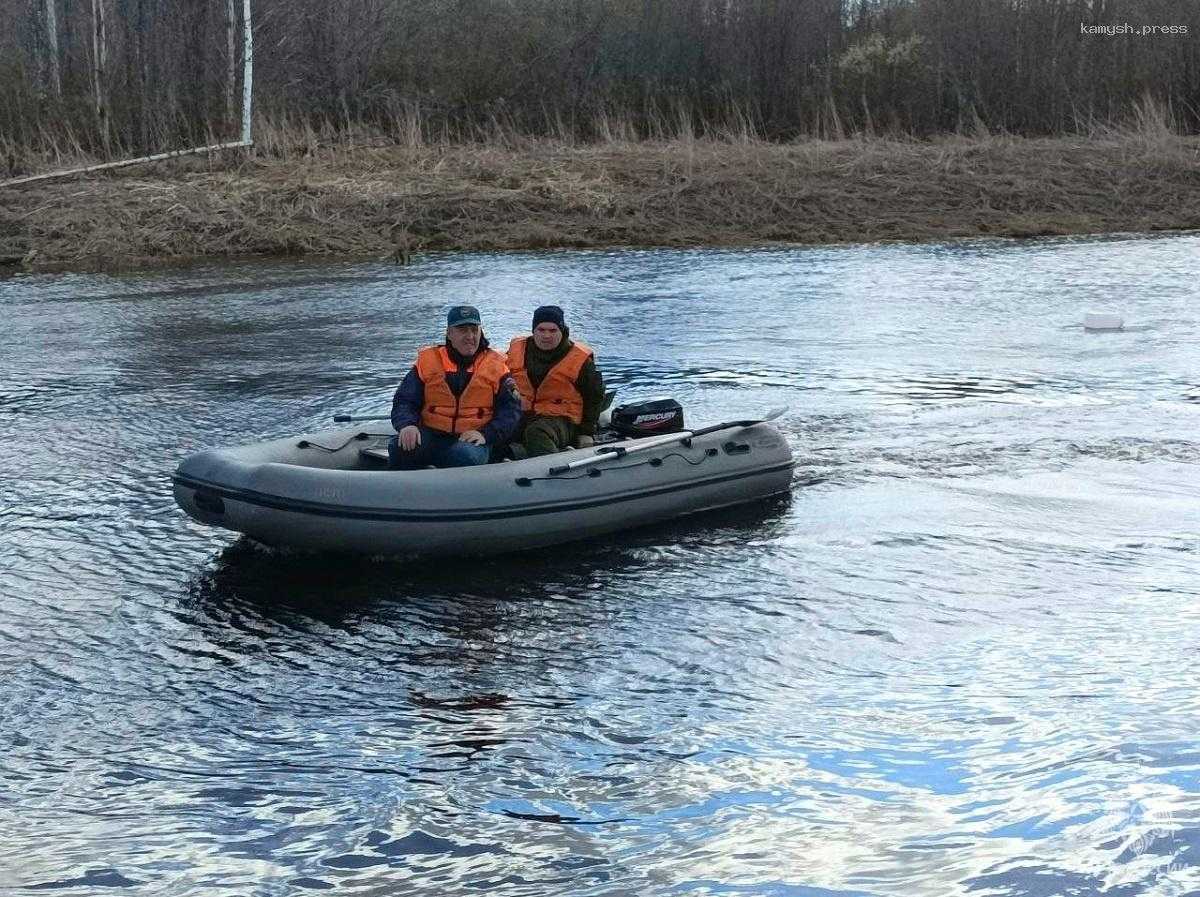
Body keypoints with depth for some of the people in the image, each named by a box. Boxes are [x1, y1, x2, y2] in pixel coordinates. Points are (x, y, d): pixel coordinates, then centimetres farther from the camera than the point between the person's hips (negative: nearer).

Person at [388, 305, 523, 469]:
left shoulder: (495, 365, 8)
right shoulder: (428, 360, 9)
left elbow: (511, 410, 3)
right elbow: (404, 401, 7)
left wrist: (485, 434, -14)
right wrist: (407, 424, -16)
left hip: (471, 438, -1)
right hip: (430, 434, 2)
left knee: (467, 456, -37)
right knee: (400, 448, -29)